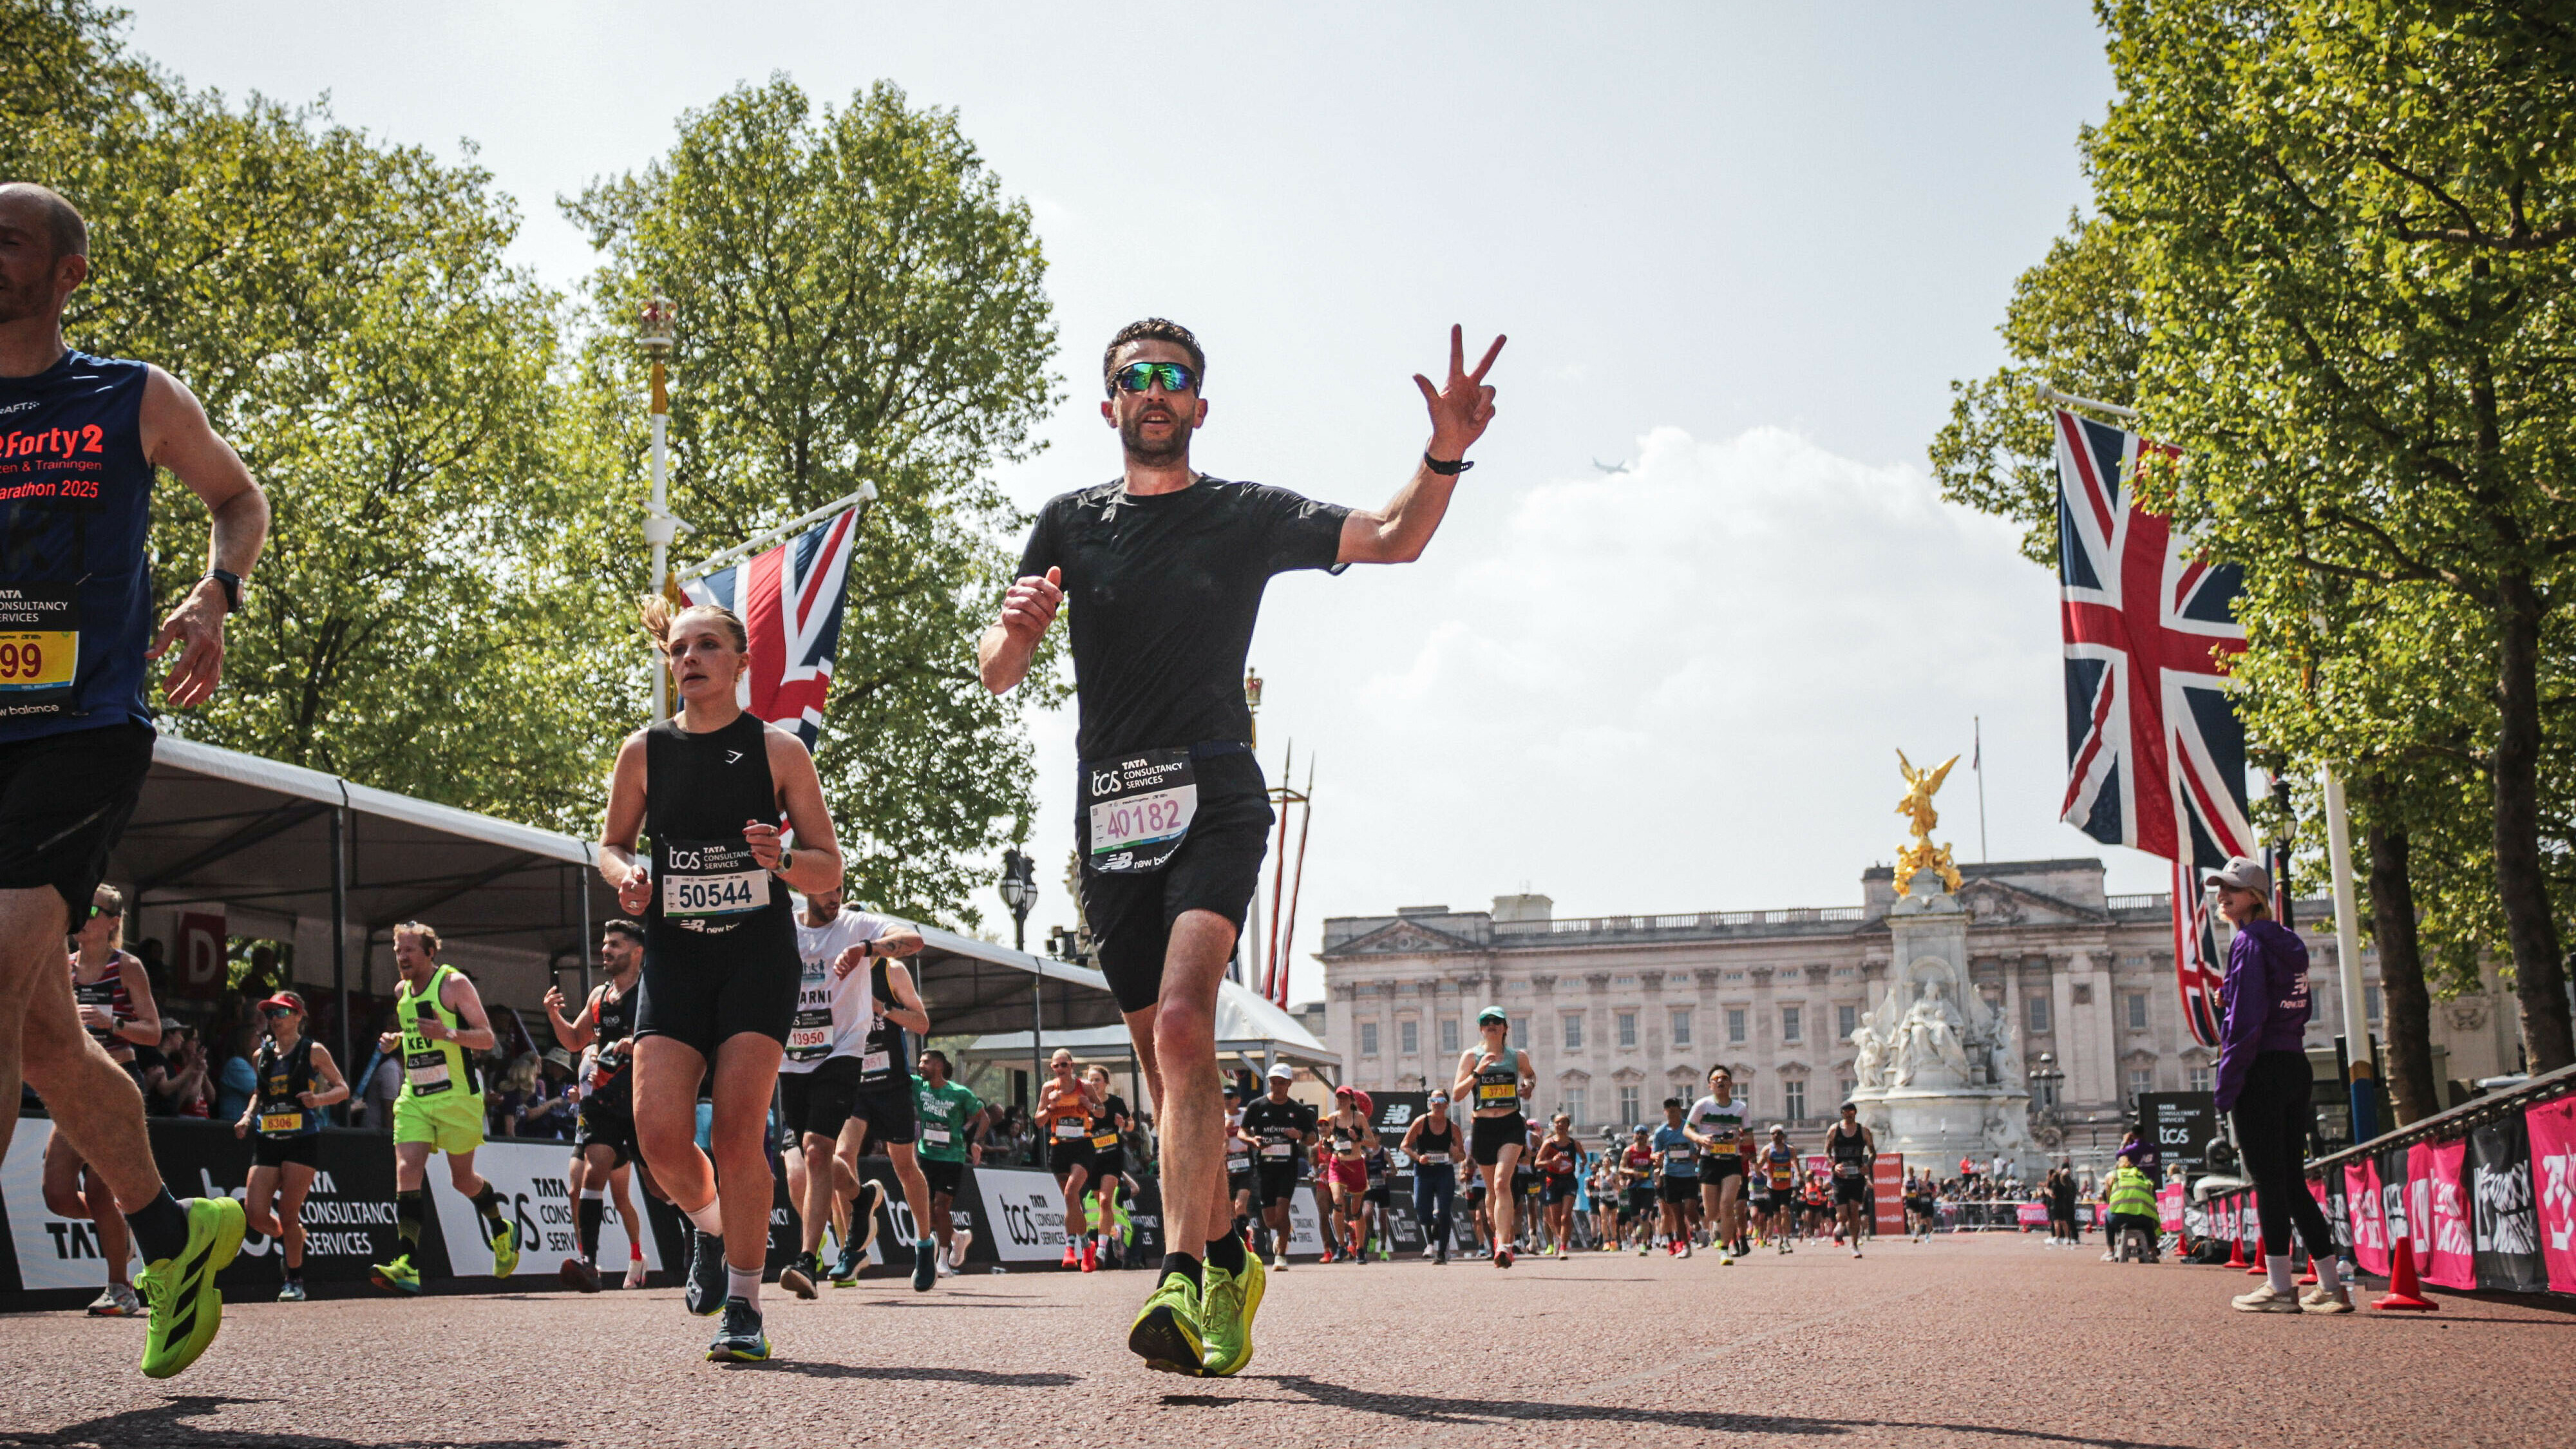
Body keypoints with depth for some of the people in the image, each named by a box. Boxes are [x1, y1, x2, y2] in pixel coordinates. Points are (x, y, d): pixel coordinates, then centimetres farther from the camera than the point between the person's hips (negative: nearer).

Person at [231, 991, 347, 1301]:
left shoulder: (313, 1051, 1)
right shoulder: (262, 1055, 13)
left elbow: (343, 1089, 4)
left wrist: (319, 1098, -16)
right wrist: (247, 1117, 8)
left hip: (302, 1139, -4)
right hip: (267, 1139, 4)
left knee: (288, 1212, -8)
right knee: (255, 1213, -7)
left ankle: (295, 1281, 6)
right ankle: (287, 1239, 26)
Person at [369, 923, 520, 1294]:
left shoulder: (454, 984, -8)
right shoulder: (401, 991, 11)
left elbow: (487, 1038, -12)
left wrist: (448, 1034, -29)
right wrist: (394, 1040, 8)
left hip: (457, 1096, -5)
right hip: (414, 1098, 5)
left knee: (462, 1178, 5)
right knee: (407, 1171, -14)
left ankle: (502, 1231, 34)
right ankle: (407, 1267, -22)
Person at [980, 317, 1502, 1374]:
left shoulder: (1247, 516, 8)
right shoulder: (1070, 523, 14)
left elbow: (1397, 539, -3)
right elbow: (995, 673, 7)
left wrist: (1446, 452, -23)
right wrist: (1015, 626, -17)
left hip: (1213, 796, -3)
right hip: (1108, 811, 3)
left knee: (1183, 1022, -24)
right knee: (1163, 1056, 7)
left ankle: (1181, 1280, -31)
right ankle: (1225, 1265, 23)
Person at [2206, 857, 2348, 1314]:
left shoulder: (2249, 944, -9)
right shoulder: (2290, 945, 16)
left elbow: (2246, 1020, -15)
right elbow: (2299, 1013, 17)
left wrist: (2227, 1083, -14)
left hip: (2262, 1070, -8)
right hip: (2296, 1066, 8)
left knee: (2268, 1181, -4)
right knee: (2292, 1181, 11)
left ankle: (2280, 1287, -4)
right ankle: (2332, 1287, 10)